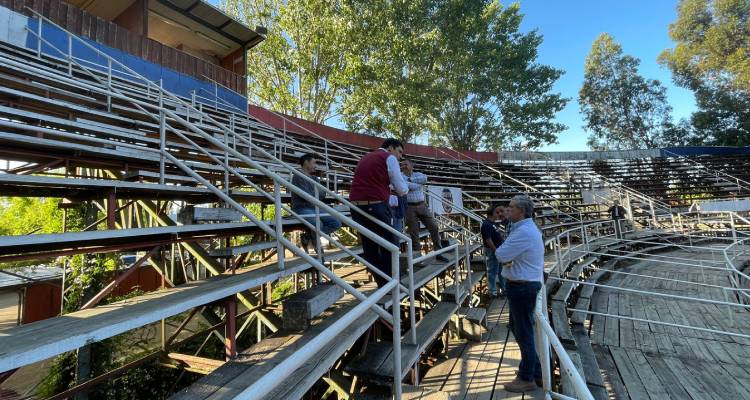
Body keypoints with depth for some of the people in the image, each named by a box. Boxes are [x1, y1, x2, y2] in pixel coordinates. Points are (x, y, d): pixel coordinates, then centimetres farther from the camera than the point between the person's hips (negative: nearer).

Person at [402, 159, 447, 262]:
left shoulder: (418, 174, 13)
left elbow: (424, 178, -11)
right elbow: (406, 186, -17)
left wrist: (410, 179, -8)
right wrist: (418, 184, -7)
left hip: (422, 206, 4)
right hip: (410, 208, -3)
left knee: (434, 227, 0)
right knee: (414, 233, -1)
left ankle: (438, 253, 10)